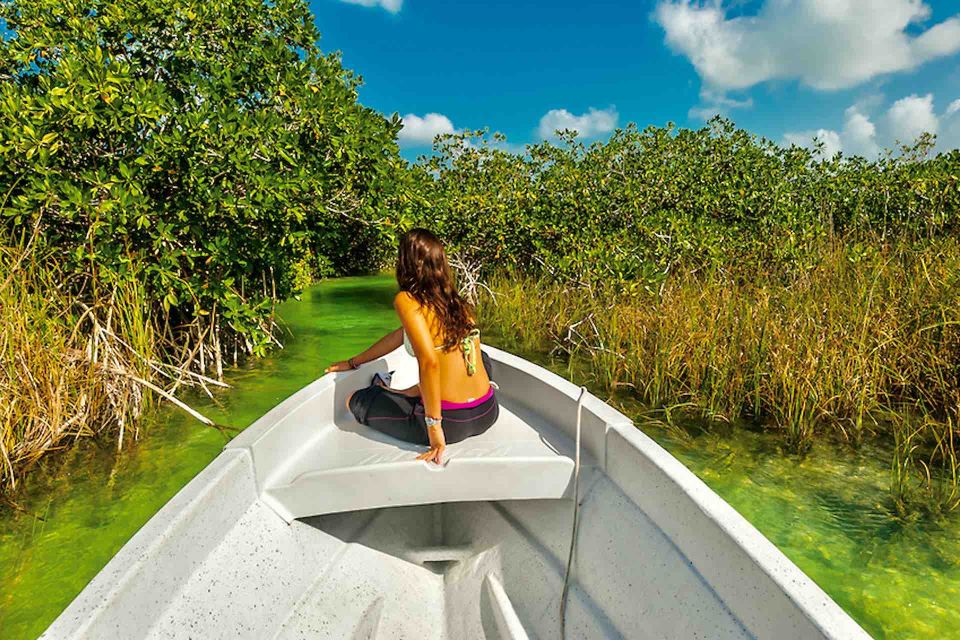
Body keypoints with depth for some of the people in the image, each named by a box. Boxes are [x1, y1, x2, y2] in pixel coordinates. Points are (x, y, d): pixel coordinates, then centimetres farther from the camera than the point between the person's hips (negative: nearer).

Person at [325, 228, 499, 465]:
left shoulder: (406, 300, -10)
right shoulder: (458, 302, 11)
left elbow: (428, 361, -25)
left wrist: (434, 425, -17)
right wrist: (353, 362, 34)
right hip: (487, 414, 5)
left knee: (356, 400, 17)